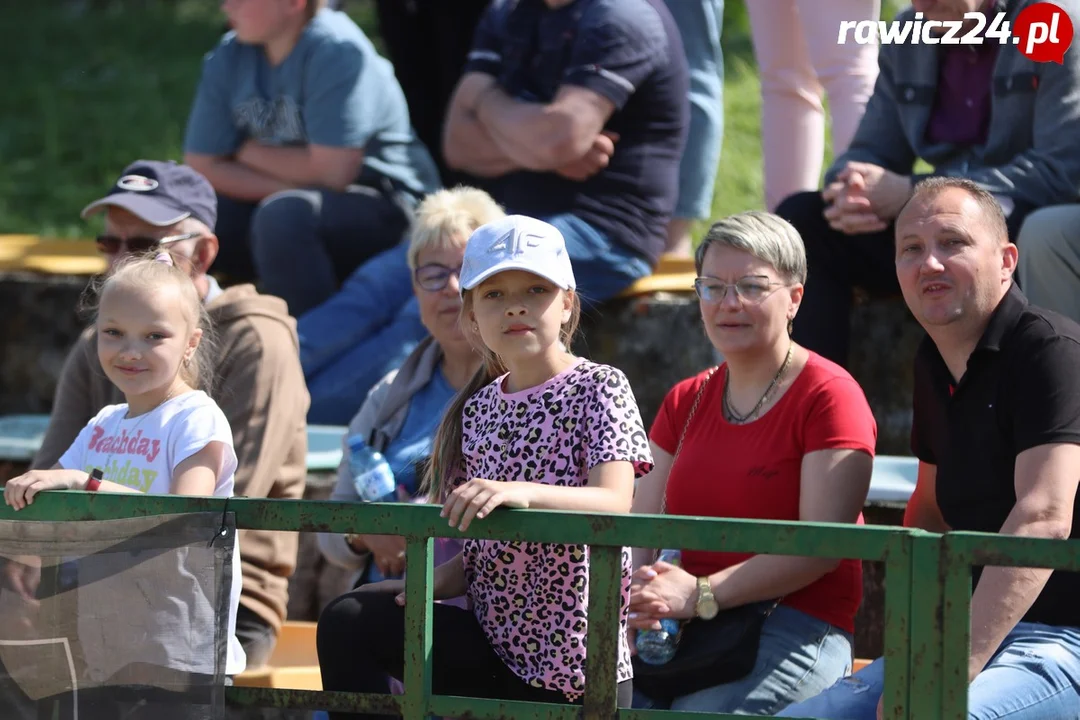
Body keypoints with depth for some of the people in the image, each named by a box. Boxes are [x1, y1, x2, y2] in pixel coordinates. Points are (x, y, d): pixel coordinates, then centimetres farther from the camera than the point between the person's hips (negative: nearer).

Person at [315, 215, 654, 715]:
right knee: (347, 621, -6)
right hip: (493, 640, 6)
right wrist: (441, 580, -7)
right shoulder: (478, 410, 10)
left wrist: (521, 492, -41)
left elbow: (615, 503, -24)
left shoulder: (599, 388, -8)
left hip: (574, 659, -6)